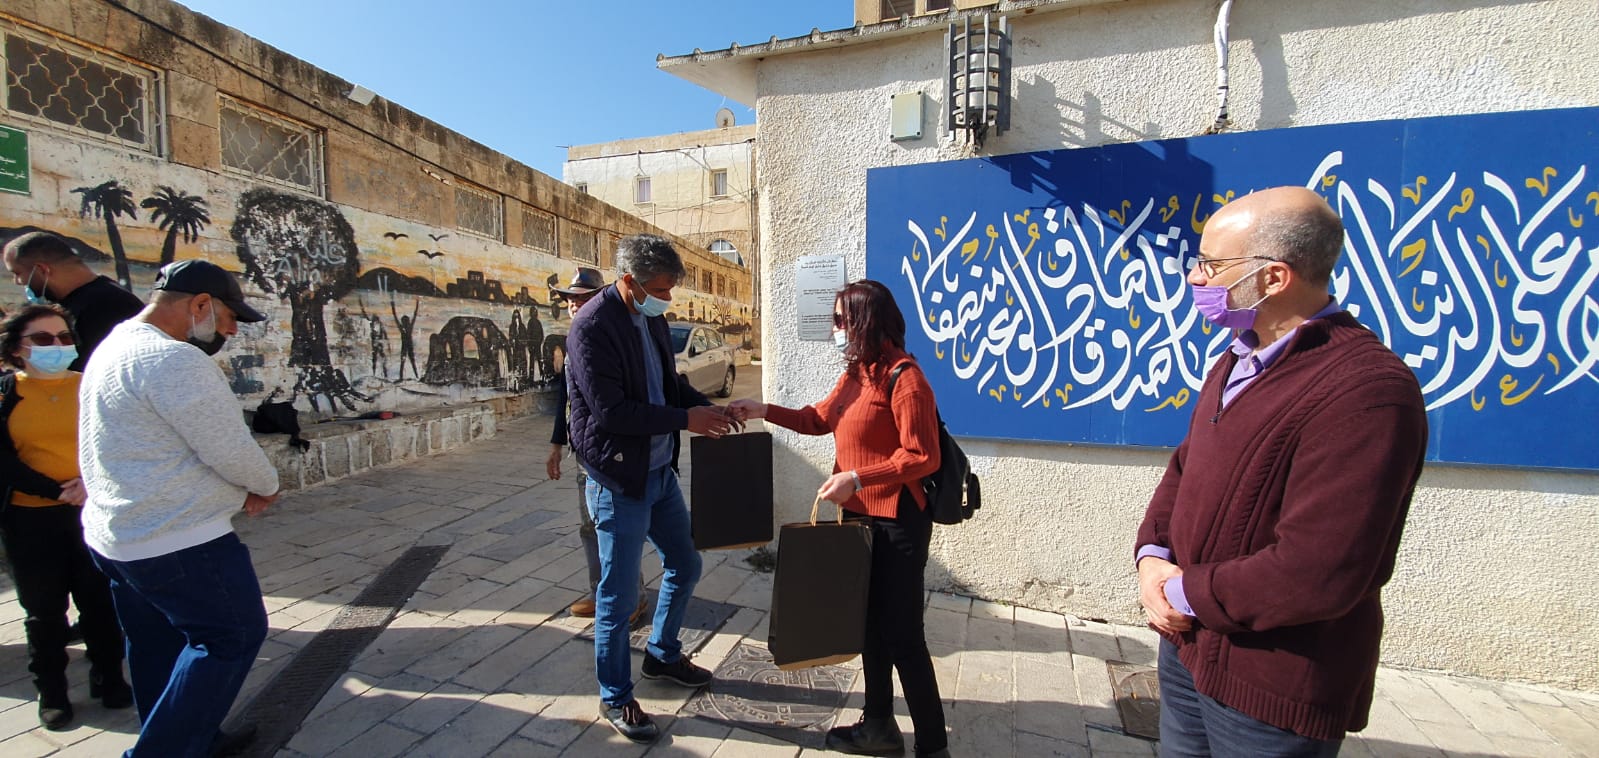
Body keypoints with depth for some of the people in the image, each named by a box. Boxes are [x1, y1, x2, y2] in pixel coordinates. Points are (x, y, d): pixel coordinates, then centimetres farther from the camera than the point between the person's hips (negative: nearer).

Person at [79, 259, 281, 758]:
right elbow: (230, 449, -22)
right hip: (176, 542, -11)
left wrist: (239, 488, 6)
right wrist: (266, 486, -1)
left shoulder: (116, 345, 12)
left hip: (116, 534, 11)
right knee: (233, 636, 3)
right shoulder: (174, 359, -23)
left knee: (159, 645, 21)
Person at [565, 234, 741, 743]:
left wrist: (706, 407, -3)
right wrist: (686, 419, -22)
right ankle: (614, 698, 28)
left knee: (685, 566, 20)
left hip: (660, 471, 8)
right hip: (618, 480, -8)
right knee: (618, 596, 6)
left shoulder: (651, 318, 6)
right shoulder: (592, 327, -19)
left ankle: (662, 656, 44)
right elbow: (610, 411, -24)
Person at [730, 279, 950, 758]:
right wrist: (765, 411, 8)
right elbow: (819, 419, 18)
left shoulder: (904, 377, -19)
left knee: (902, 635, 1)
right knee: (871, 624, 18)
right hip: (862, 516, 9)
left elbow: (922, 457, -22)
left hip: (898, 521, -9)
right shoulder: (856, 372, 9)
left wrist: (856, 478, -25)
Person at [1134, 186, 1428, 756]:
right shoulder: (1239, 362, 7)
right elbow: (1185, 469, 13)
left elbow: (1313, 575, -29)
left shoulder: (1365, 389, -24)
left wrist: (1185, 594, -15)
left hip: (1275, 697, -8)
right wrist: (1152, 555, -4)